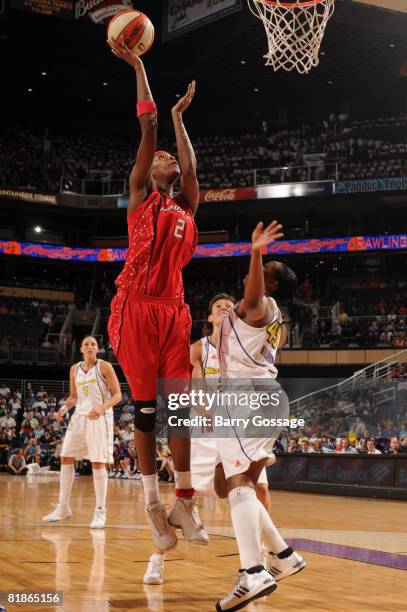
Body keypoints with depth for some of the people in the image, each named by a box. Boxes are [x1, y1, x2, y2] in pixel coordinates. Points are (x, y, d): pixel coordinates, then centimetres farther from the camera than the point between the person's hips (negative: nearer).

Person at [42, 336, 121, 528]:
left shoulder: (104, 367, -6)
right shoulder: (74, 370, 9)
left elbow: (117, 395, -8)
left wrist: (102, 407, -25)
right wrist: (64, 408, -1)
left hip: (100, 418, -6)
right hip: (79, 417, 6)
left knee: (98, 462, -9)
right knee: (66, 458, 4)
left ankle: (100, 511, -1)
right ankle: (63, 507, 14)